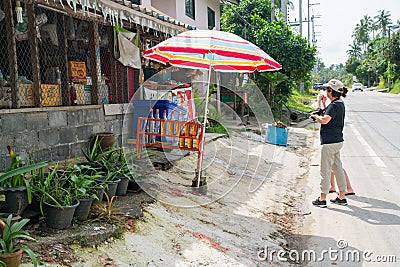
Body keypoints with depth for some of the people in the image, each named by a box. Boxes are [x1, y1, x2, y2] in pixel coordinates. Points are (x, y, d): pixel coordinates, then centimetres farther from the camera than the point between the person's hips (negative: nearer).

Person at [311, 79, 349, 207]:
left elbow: (324, 120, -30)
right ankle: (342, 197, 22)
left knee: (325, 170, -2)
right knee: (338, 169, 14)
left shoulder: (334, 106, -17)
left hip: (329, 142, -10)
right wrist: (324, 104, 15)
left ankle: (322, 199, 6)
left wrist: (315, 115, -12)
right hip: (337, 141, 10)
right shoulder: (340, 104, 12)